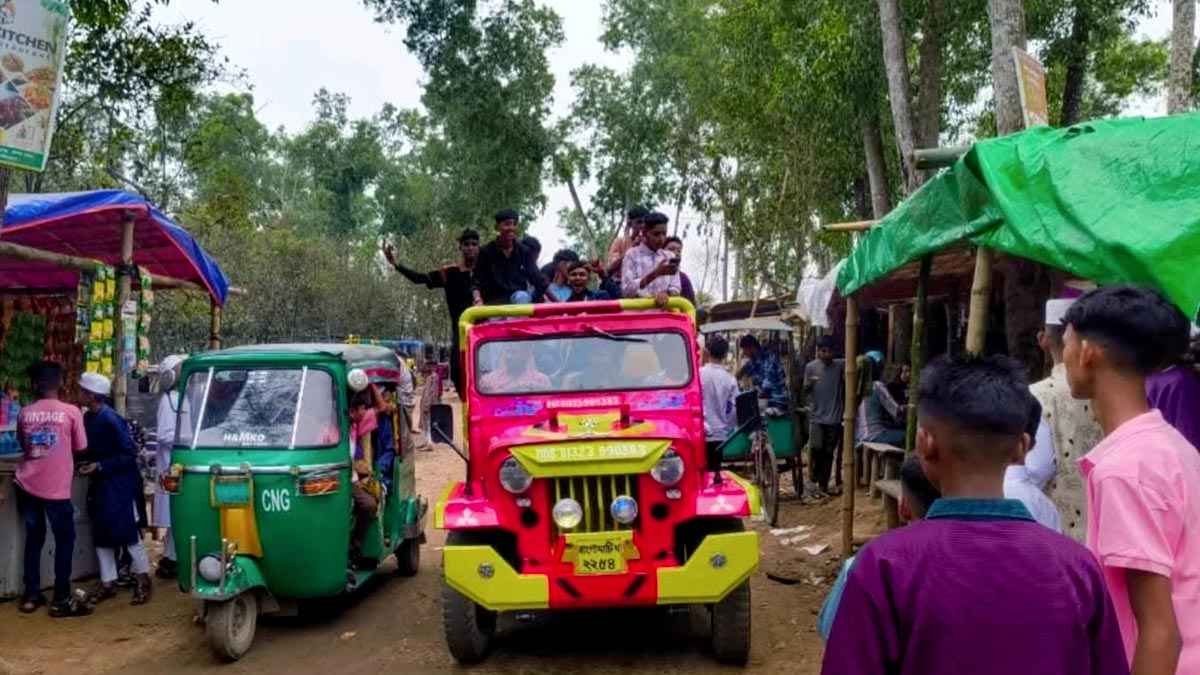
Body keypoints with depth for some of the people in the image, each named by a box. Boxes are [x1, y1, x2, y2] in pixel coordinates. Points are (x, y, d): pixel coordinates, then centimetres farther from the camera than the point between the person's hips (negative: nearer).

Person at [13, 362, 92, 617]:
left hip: (27, 486, 4)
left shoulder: (24, 413, 2)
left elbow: (23, 446, 16)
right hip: (56, 488, -4)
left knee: (33, 539, 16)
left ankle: (30, 595, 22)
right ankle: (61, 600, 7)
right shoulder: (71, 411, -8)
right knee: (64, 541, 7)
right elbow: (80, 448, 1)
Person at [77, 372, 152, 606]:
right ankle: (108, 582, 20)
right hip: (100, 484, 8)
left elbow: (129, 454, -19)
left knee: (127, 533, -2)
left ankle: (143, 580, 10)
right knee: (101, 534, 10)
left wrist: (99, 466, -21)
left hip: (120, 484, -8)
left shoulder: (111, 419, -21)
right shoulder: (88, 417, 3)